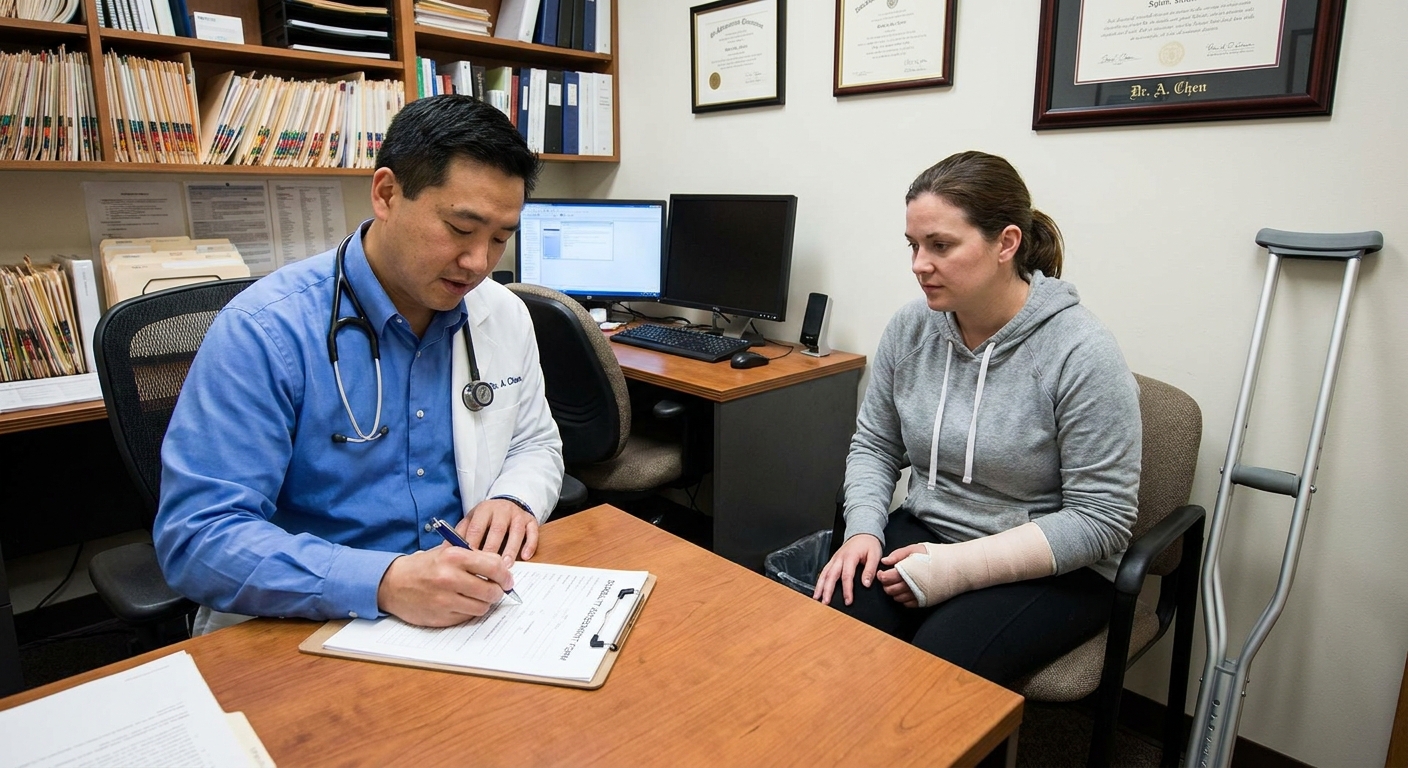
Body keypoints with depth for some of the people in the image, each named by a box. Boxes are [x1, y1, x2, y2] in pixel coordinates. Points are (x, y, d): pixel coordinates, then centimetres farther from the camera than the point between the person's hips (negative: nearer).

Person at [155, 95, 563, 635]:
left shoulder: (504, 315, 2)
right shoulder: (263, 331, -14)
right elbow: (195, 537, -17)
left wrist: (515, 500, -9)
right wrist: (385, 584, -31)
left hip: (479, 612, 3)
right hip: (311, 636, -2)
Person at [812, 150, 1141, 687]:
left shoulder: (1081, 354, -18)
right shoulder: (909, 329, -3)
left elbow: (1100, 521, -16)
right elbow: (874, 445, 9)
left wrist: (958, 567, -20)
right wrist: (863, 530, -10)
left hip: (1049, 568, -4)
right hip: (926, 533, 4)